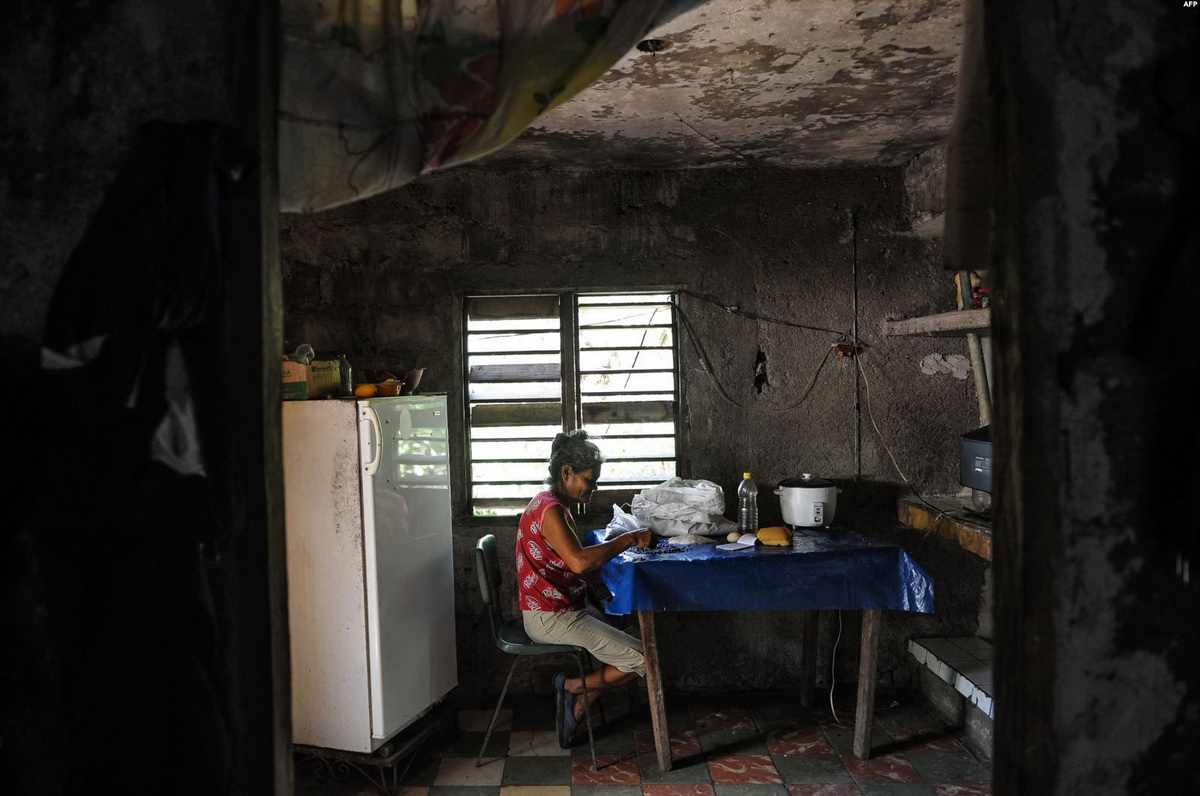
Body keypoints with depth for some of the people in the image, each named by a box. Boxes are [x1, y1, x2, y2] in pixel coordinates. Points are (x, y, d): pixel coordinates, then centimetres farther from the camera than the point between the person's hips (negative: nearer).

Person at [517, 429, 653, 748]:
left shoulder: (556, 504, 13)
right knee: (643, 660, -12)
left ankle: (577, 707, 10)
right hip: (550, 618, -11)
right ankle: (572, 686, 3)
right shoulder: (549, 509, -20)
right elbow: (578, 561, -33)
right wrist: (628, 539, -23)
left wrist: (619, 543, 1)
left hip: (565, 608, 11)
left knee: (627, 645, 12)